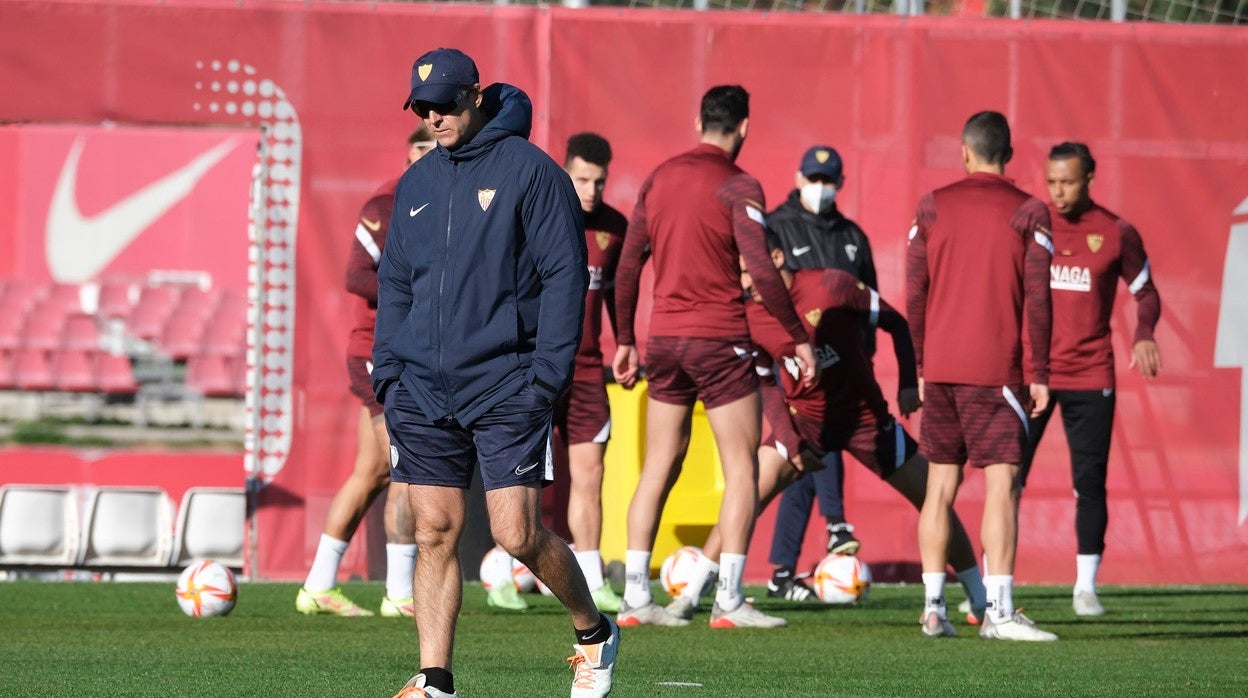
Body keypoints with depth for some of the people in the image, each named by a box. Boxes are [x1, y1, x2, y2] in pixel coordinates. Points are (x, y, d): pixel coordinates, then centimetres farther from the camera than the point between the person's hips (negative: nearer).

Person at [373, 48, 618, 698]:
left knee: (518, 534, -9)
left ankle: (594, 632, 15)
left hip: (505, 386, -5)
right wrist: (388, 375, 9)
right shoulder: (416, 184, 14)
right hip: (423, 390, 5)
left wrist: (547, 376, -12)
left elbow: (565, 274, -6)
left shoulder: (530, 170, -3)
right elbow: (394, 284, 20)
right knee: (435, 533, 1)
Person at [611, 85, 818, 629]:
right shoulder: (737, 186, -9)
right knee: (741, 469, 1)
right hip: (720, 339, -6)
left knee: (658, 468, 11)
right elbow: (761, 271, -16)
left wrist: (624, 340, 18)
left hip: (665, 339, 6)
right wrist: (799, 338, -8)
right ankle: (729, 601, -5)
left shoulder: (660, 178, 9)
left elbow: (627, 265, 10)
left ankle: (635, 597, 8)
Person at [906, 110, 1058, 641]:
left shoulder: (933, 207, 7)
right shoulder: (1028, 213, -2)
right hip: (994, 371, -4)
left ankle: (933, 608, 11)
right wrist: (1040, 374, -1)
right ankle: (999, 611, -17)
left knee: (940, 486, 11)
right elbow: (1036, 299, -5)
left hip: (939, 370, 4)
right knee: (1001, 484, -7)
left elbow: (914, 293, 7)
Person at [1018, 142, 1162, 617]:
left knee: (1090, 483, -1)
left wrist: (1144, 334, -9)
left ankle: (1087, 587, 9)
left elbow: (1146, 293, 10)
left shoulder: (1117, 234, 0)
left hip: (1090, 376, 0)